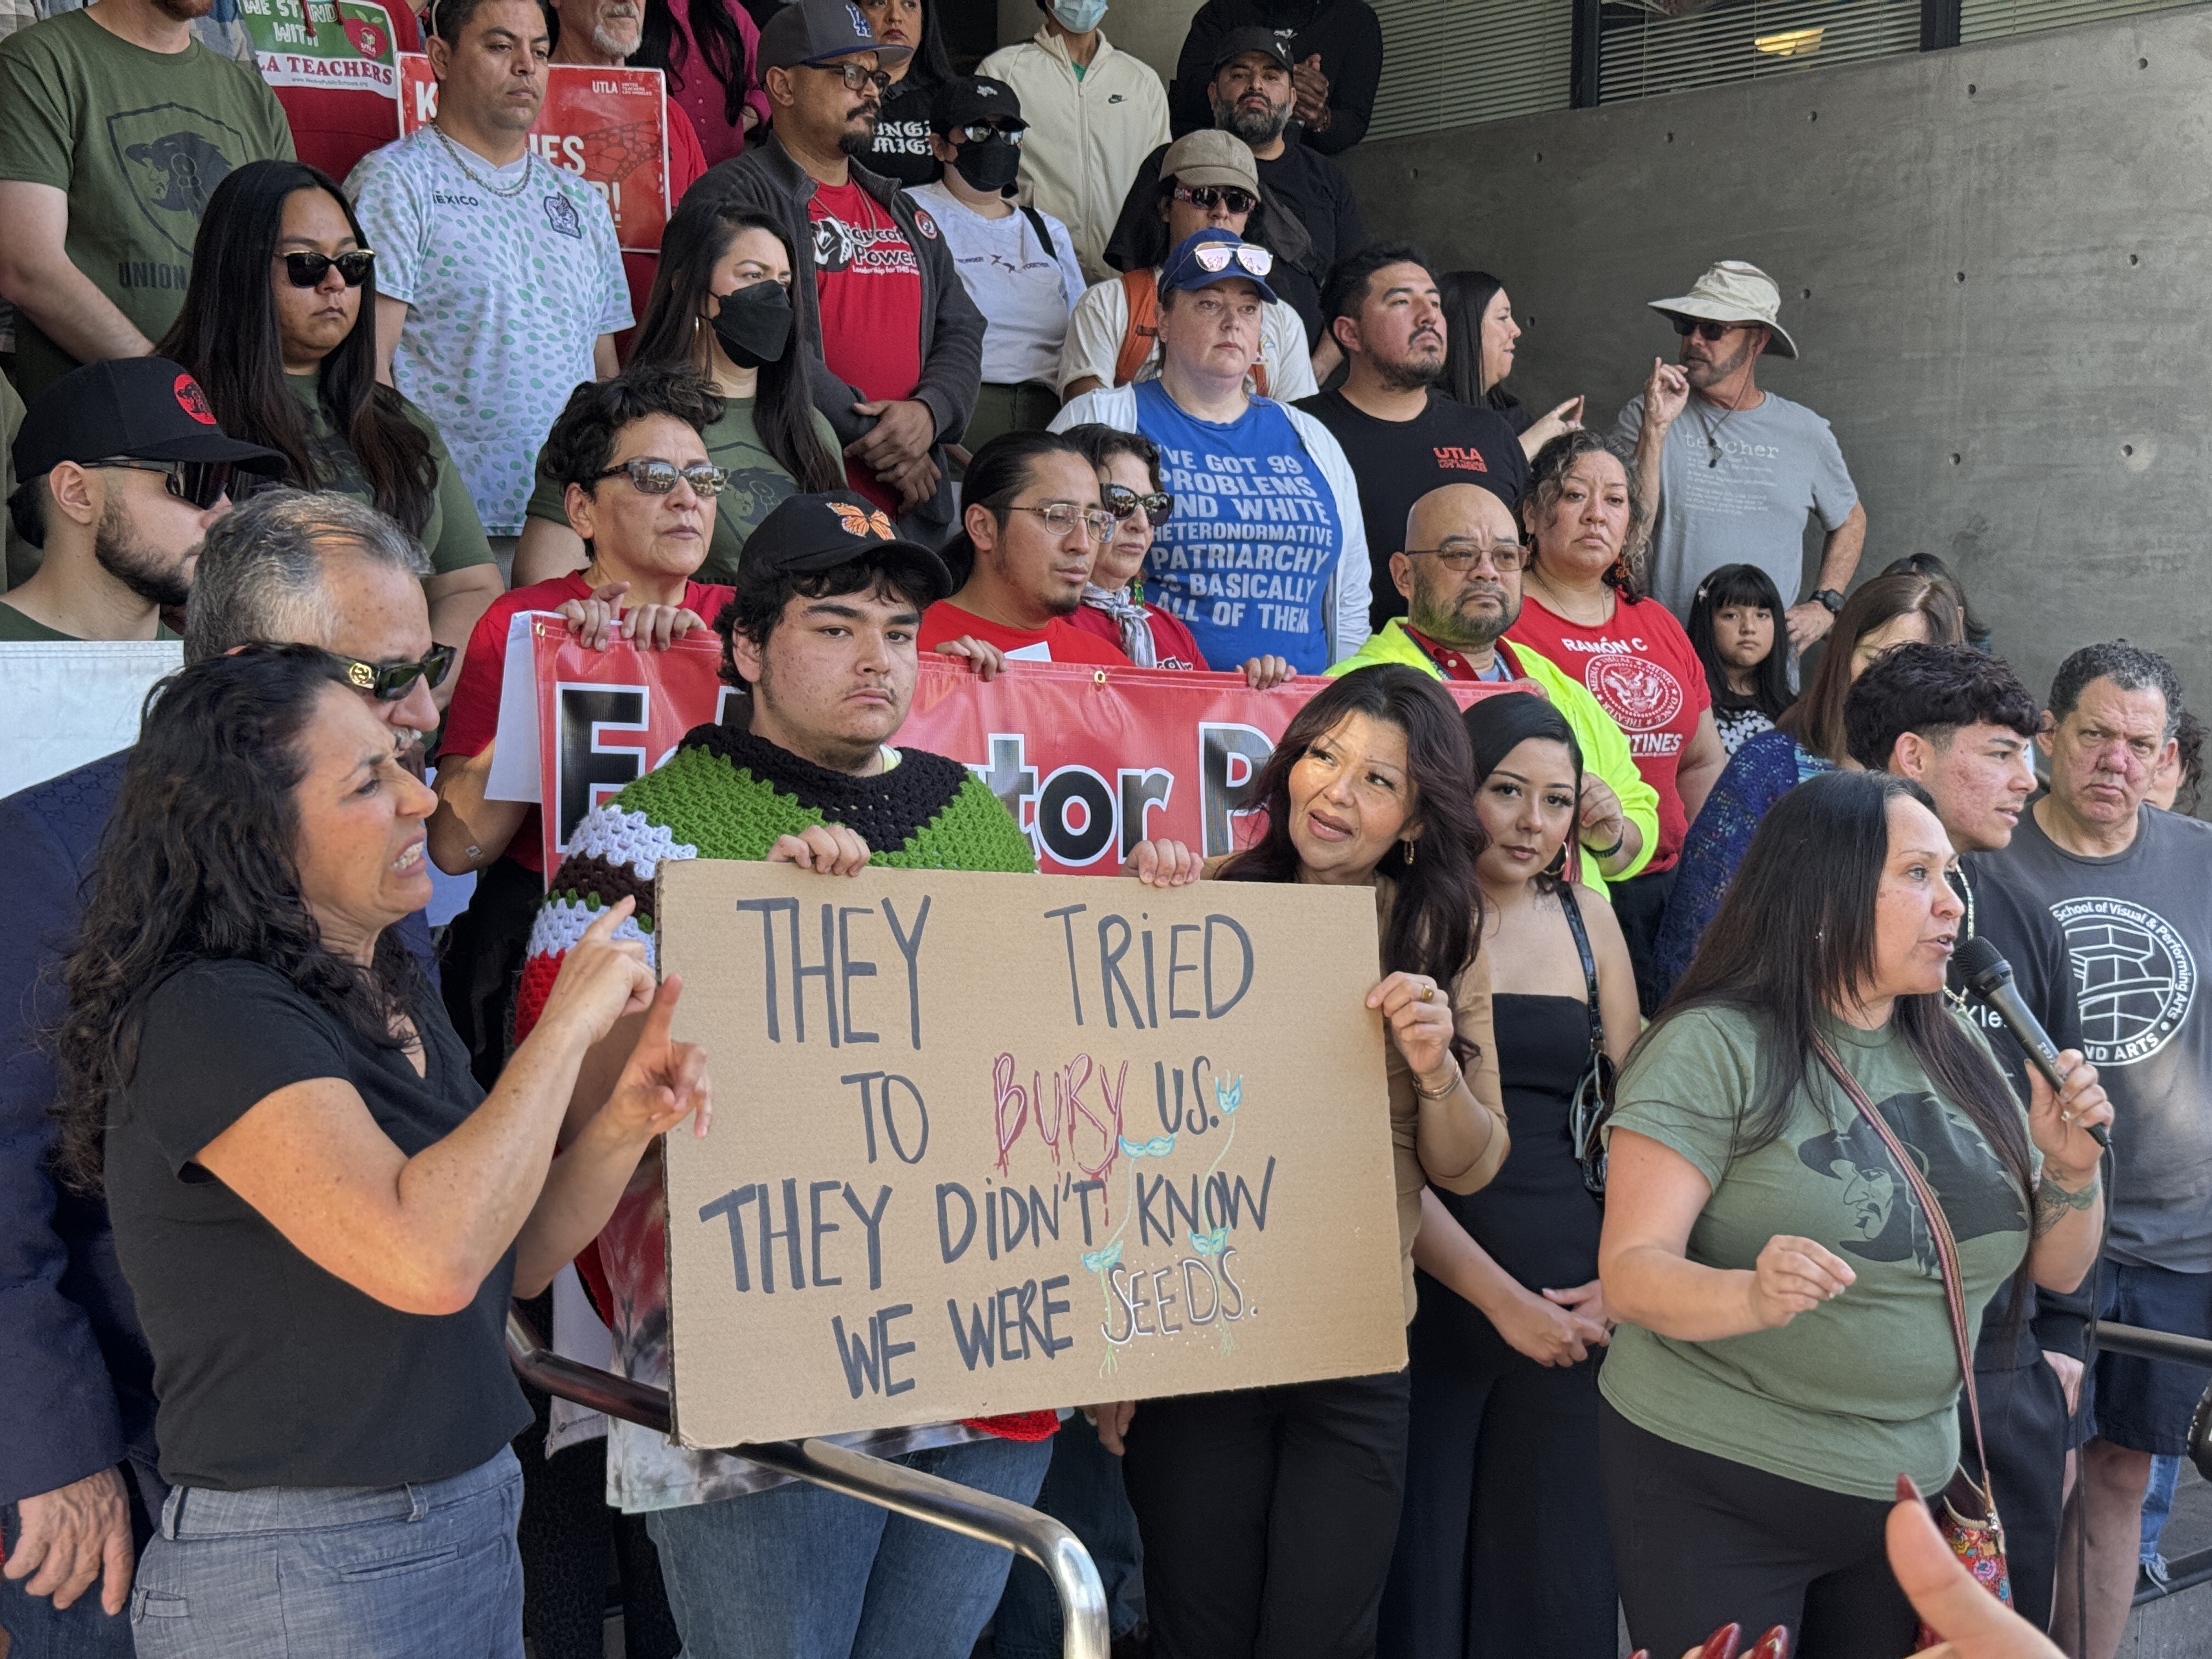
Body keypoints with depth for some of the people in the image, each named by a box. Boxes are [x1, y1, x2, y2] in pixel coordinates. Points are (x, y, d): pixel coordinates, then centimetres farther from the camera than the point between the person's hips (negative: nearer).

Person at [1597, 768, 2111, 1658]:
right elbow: (1630, 1275, -21)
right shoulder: (1716, 1048, -14)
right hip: (1715, 1493, -6)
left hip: (1908, 1489, 6)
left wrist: (2072, 1167, -9)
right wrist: (1752, 1296, -40)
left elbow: (2056, 1268, 11)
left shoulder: (1957, 1054, 5)